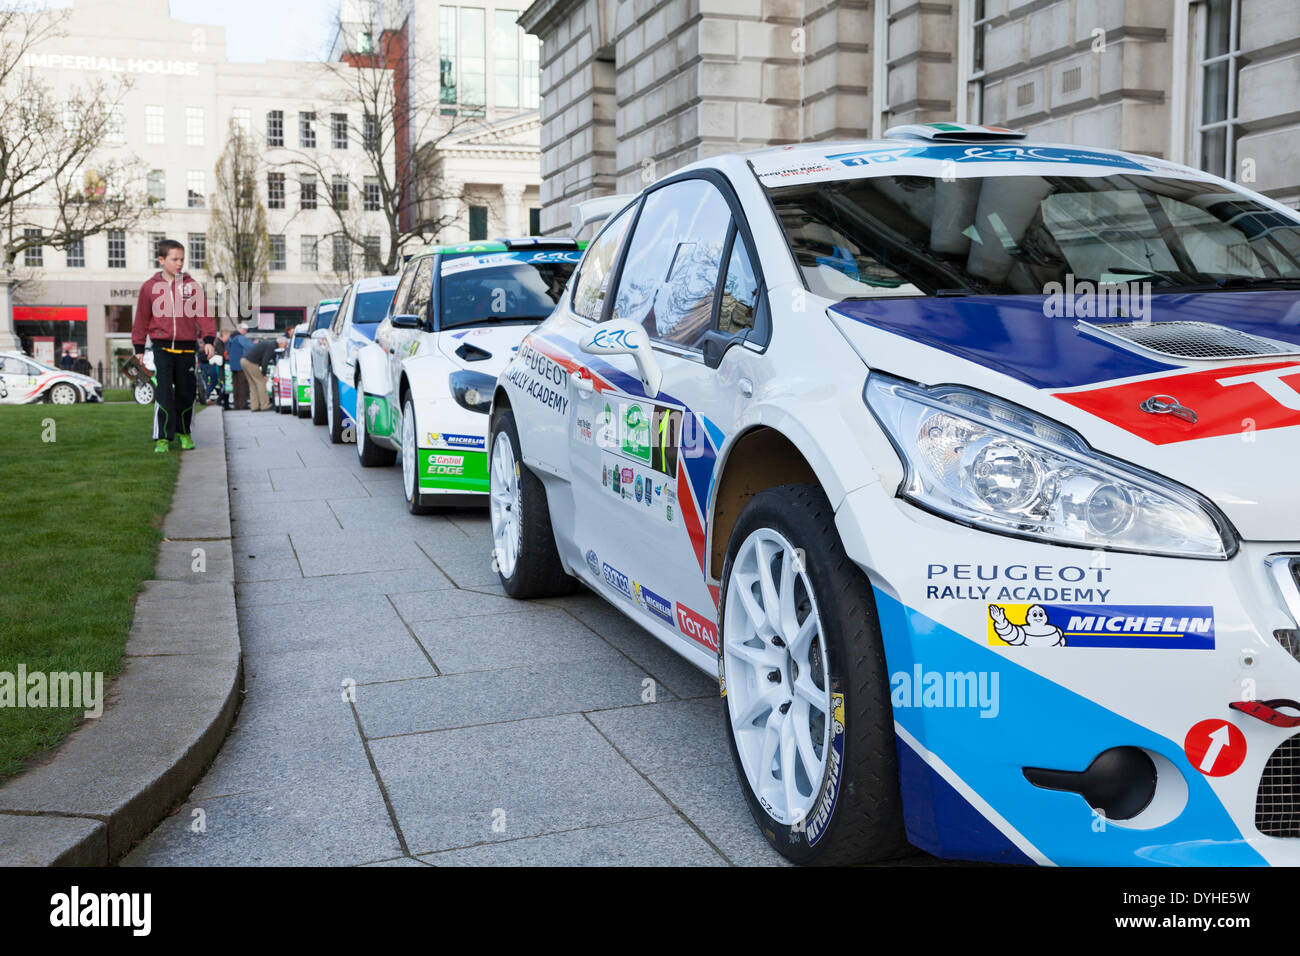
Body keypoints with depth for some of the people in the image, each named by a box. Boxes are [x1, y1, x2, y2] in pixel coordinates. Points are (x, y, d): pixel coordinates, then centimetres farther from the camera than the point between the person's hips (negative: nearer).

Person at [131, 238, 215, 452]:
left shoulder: (192, 285, 5)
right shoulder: (150, 286, 3)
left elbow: (203, 313, 4)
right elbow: (142, 319, 9)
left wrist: (208, 339, -8)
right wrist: (139, 348, 9)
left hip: (186, 347, 1)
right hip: (162, 347, -1)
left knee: (186, 392, 8)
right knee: (163, 392, -9)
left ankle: (183, 432, 25)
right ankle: (162, 437, -3)